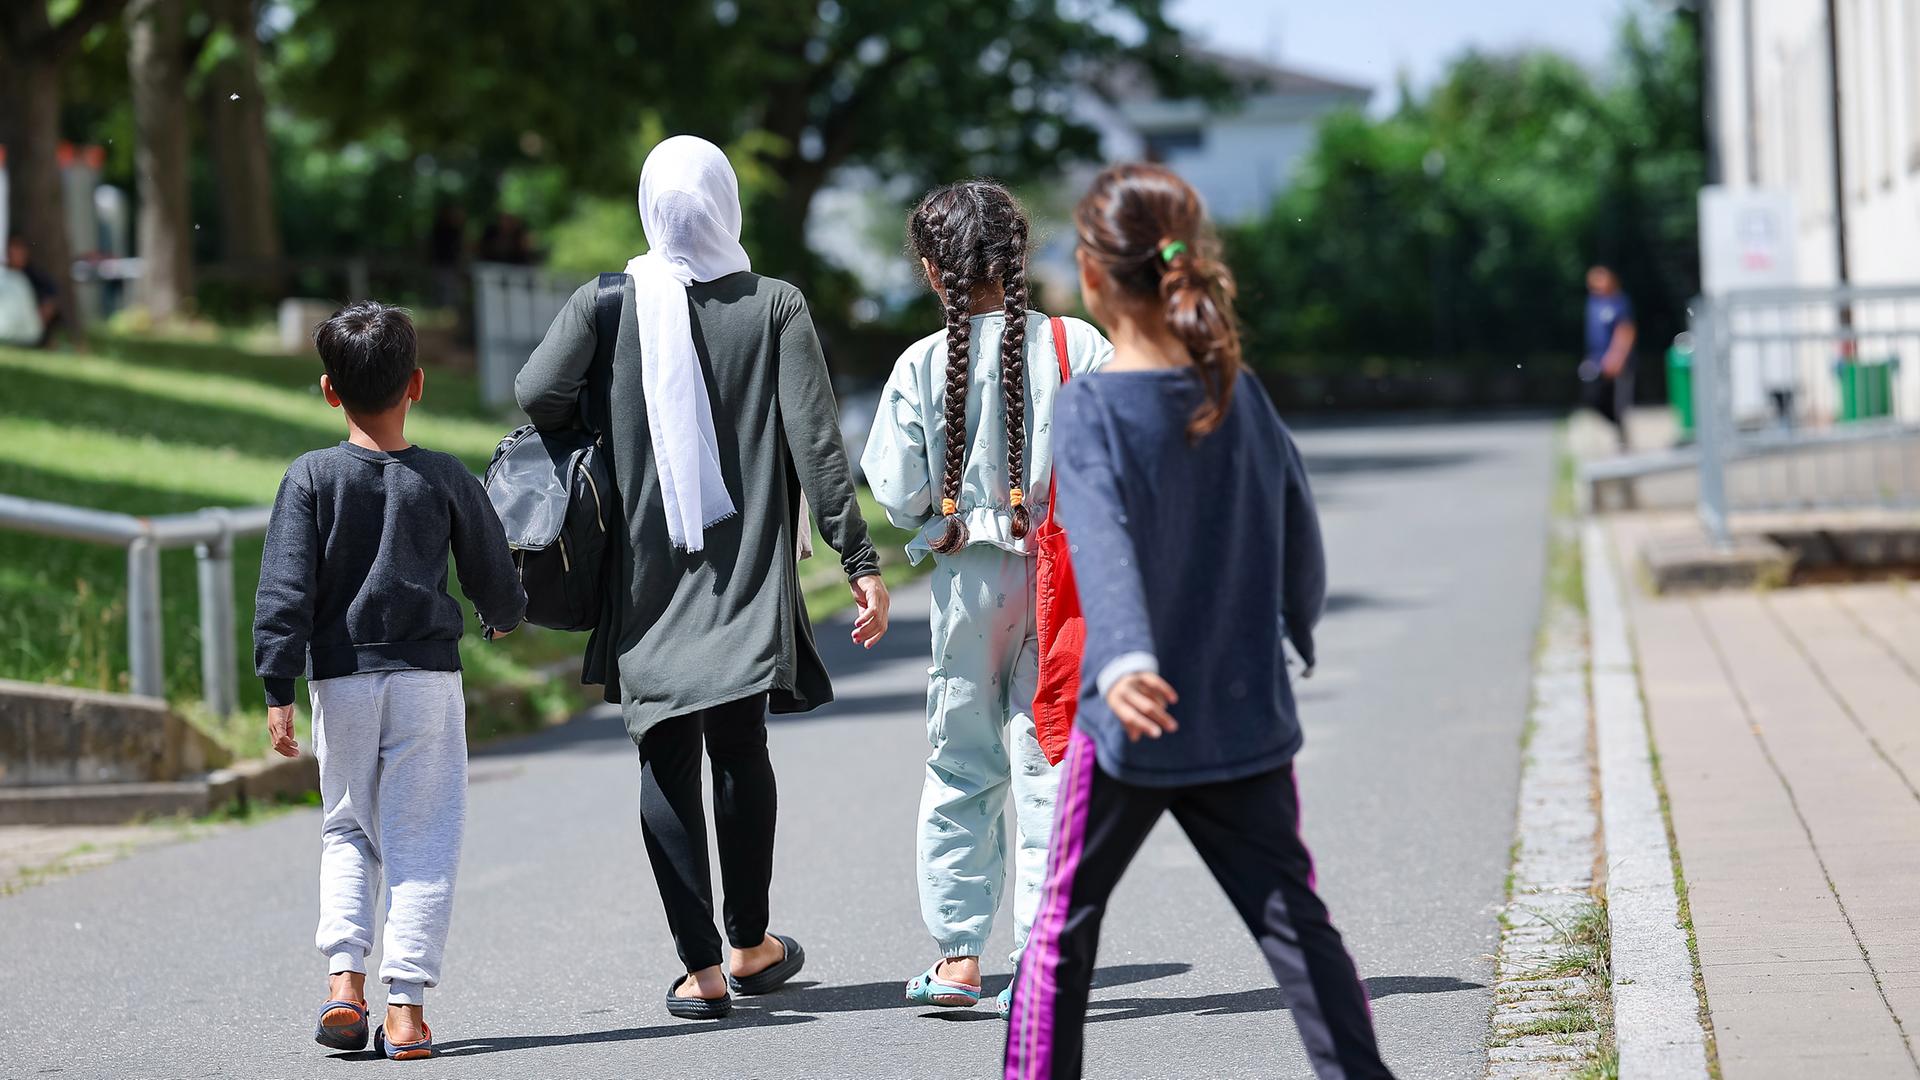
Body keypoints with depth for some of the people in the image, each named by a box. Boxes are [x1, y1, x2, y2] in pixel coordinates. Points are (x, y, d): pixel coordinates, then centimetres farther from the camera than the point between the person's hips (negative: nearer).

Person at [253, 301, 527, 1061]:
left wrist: (278, 691, -7)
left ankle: (343, 977, -3)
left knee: (347, 831, 15)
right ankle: (406, 1005, -4)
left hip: (341, 678, 1)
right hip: (427, 676, -1)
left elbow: (285, 591, -9)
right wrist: (504, 619, 30)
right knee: (423, 836, 3)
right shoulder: (445, 478, -1)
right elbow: (495, 579, 8)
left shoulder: (310, 477, -3)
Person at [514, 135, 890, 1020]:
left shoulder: (604, 303, -4)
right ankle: (751, 948, 26)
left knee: (667, 761, 3)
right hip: (748, 577, 0)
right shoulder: (775, 308, -5)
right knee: (740, 749, 15)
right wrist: (860, 563, -7)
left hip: (645, 575, 0)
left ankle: (700, 969, -2)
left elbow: (535, 397, -15)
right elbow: (818, 444, -9)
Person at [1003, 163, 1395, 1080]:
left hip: (1130, 727, -4)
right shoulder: (1241, 395, 2)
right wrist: (1299, 629, 30)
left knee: (1061, 926, 11)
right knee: (1292, 921, 6)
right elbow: (1299, 536, 11)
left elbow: (1104, 541, -30)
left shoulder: (1090, 407, -13)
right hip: (1247, 715, 4)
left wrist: (1120, 661, -44)